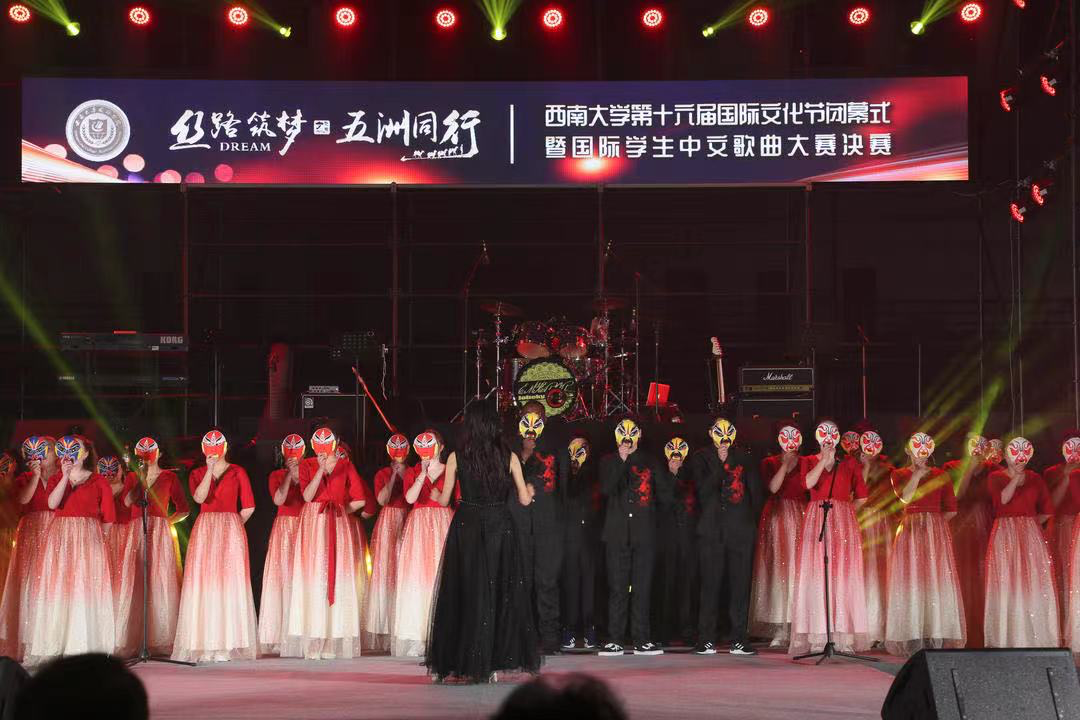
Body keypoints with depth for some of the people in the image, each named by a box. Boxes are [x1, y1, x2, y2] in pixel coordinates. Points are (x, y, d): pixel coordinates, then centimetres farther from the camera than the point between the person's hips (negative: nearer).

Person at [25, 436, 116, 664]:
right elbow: (52, 503, -9)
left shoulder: (99, 481, 5)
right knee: (58, 591, -3)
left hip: (89, 540, -2)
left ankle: (86, 648, -6)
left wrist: (94, 534, 1)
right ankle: (55, 647, -2)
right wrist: (65, 476, -15)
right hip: (59, 539, 2)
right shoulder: (56, 478, 11)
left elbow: (108, 518, 5)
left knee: (86, 591, -7)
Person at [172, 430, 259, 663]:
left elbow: (249, 507, 4)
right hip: (204, 532, 2)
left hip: (231, 533, -2)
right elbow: (199, 497, -9)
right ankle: (206, 645, -5)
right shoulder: (197, 474, 10)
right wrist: (210, 470, -13)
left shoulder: (237, 472, 5)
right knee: (204, 586, -4)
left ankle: (229, 643, -3)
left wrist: (231, 526, 6)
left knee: (229, 583, -5)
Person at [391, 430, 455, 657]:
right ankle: (416, 639, -4)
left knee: (441, 577, -7)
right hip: (418, 527, 1)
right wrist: (423, 474, -15)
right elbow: (410, 498, -9)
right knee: (417, 578, -4)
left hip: (443, 526, -1)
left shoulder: (449, 471, 6)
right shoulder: (414, 471, 9)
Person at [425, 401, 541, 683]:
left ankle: (464, 664, 8)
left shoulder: (456, 458, -4)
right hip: (500, 529, 0)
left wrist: (436, 495, 25)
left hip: (466, 527, 0)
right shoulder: (509, 457, -2)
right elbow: (524, 499, 2)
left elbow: (444, 500, 2)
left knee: (465, 593, 7)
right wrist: (530, 491, 25)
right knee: (501, 593, 9)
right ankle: (496, 663, 8)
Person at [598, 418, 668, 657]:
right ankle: (615, 640, 0)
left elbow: (665, 492, 14)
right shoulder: (609, 462, 9)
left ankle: (641, 640, 3)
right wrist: (621, 461, -13)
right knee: (617, 587, -2)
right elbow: (606, 489, -9)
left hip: (644, 533, 1)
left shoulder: (649, 461, 12)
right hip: (617, 533, -1)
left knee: (642, 587, 0)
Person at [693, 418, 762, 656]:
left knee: (740, 584, -1)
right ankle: (707, 640, -1)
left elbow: (757, 493, 15)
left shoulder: (743, 459, 12)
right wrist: (719, 463, -11)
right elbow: (702, 490, -5)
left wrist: (751, 521, 9)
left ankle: (739, 640, 2)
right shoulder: (702, 458, 8)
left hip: (740, 530, 1)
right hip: (712, 531, -1)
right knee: (710, 584, -4)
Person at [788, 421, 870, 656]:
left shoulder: (850, 463, 10)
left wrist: (844, 510, 1)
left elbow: (862, 497, 10)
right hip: (816, 521, 0)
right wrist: (825, 459, -10)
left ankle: (844, 638, -3)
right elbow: (808, 483, -11)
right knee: (816, 577, -5)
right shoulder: (809, 461, 9)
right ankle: (817, 639, -6)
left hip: (843, 524, 0)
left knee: (843, 575, -4)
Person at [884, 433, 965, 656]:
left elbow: (951, 509, 9)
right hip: (910, 534, -1)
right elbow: (905, 497, -12)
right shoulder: (899, 475, 8)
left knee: (936, 582, -5)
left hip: (936, 534, 1)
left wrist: (933, 522, 0)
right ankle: (913, 639, -8)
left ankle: (936, 638, -5)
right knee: (911, 582, -6)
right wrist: (918, 471, -12)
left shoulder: (941, 475, 10)